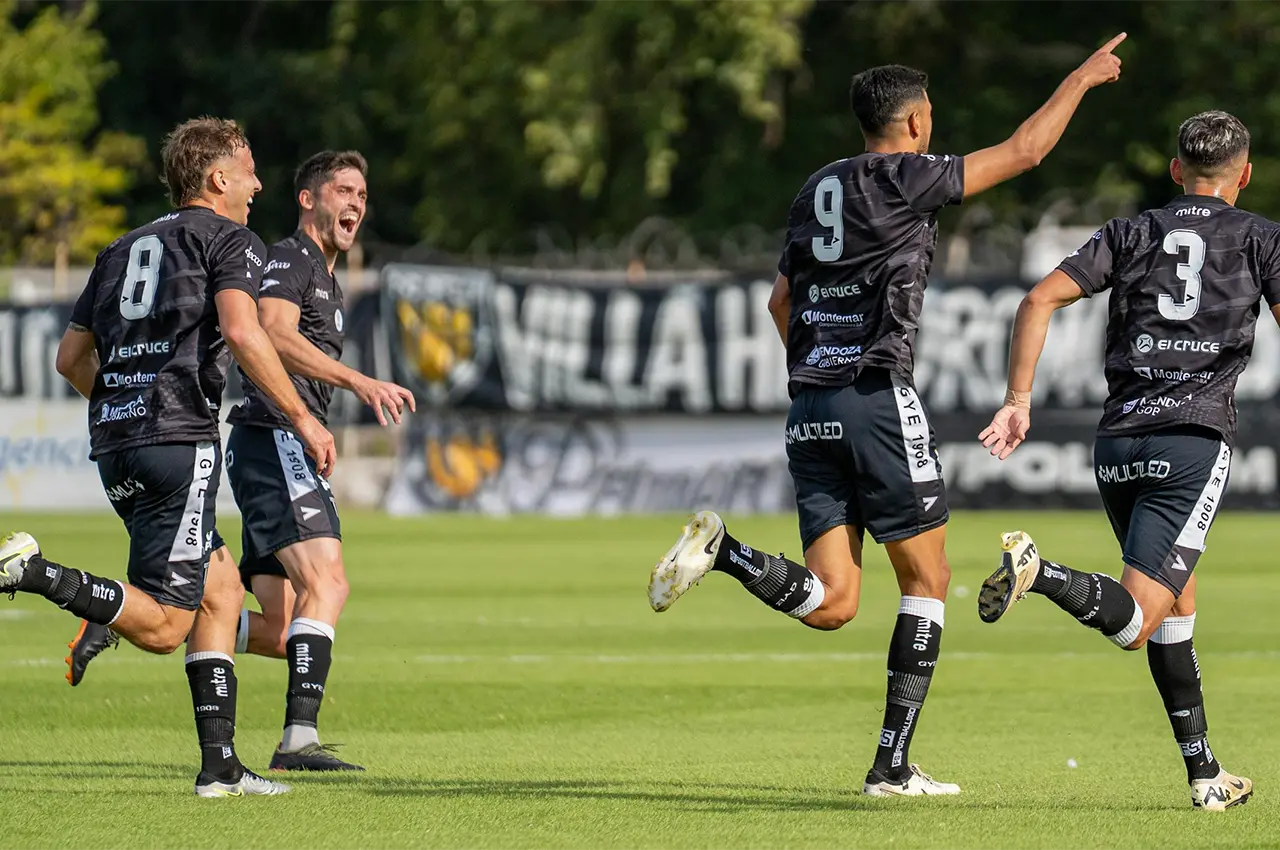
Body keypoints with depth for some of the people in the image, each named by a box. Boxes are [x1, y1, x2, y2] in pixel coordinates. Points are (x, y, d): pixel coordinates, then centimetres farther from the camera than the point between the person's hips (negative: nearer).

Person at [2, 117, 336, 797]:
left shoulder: (123, 249, 24)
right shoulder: (231, 240, 3)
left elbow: (71, 357, 22)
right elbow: (241, 331, -15)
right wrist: (301, 417, -10)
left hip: (113, 442, 8)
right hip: (180, 438, -8)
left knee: (221, 590, 15)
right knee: (163, 627, -8)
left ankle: (220, 766, 10)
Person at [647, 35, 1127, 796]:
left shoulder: (816, 192, 17)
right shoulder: (905, 180, -4)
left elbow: (782, 301, 23)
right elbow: (1023, 152, 0)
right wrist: (1083, 79, 13)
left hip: (811, 410, 6)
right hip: (879, 400, -6)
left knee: (831, 604, 3)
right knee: (927, 579, 5)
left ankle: (721, 548, -21)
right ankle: (893, 765, 0)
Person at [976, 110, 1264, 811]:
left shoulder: (1130, 233, 16)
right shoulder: (1259, 238, 8)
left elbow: (1040, 299, 4)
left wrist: (1017, 400, 3)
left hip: (1117, 442, 5)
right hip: (1196, 439, -5)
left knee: (1178, 603, 20)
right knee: (1132, 624, -12)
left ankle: (1203, 773, 17)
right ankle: (1039, 571, -39)